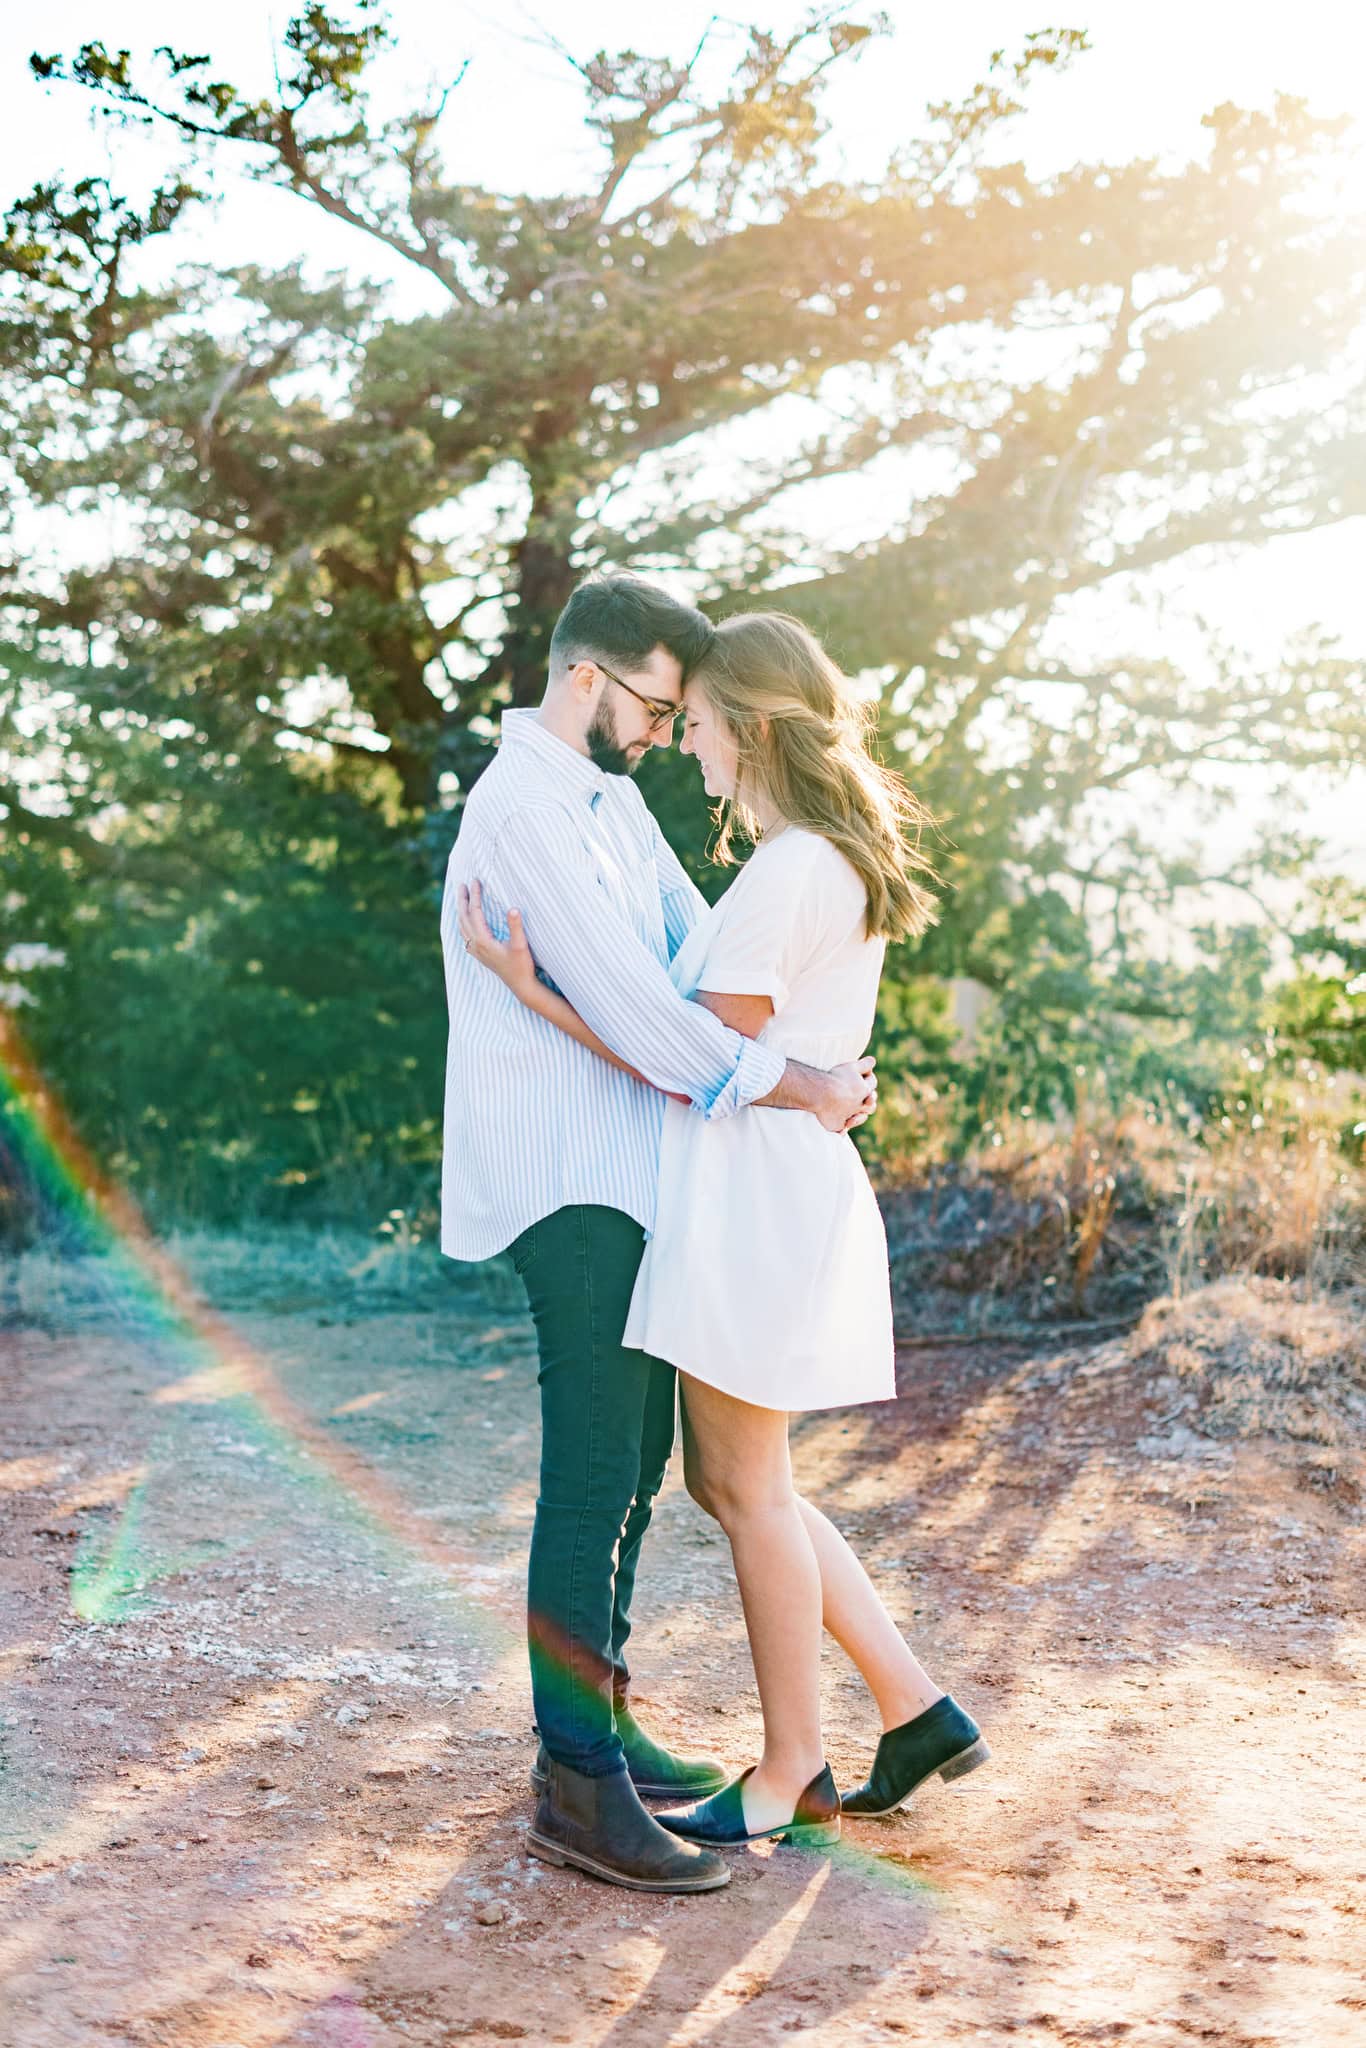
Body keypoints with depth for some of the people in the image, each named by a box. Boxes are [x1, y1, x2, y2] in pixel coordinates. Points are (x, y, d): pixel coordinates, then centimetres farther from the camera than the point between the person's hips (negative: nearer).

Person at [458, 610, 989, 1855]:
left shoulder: (789, 871, -17)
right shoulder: (839, 863, 14)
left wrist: (532, 989, -16)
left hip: (753, 1186, -10)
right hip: (772, 1186, 10)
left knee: (749, 1486, 2)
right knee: (732, 1480, 17)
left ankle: (794, 1777, 16)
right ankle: (916, 1710, 20)